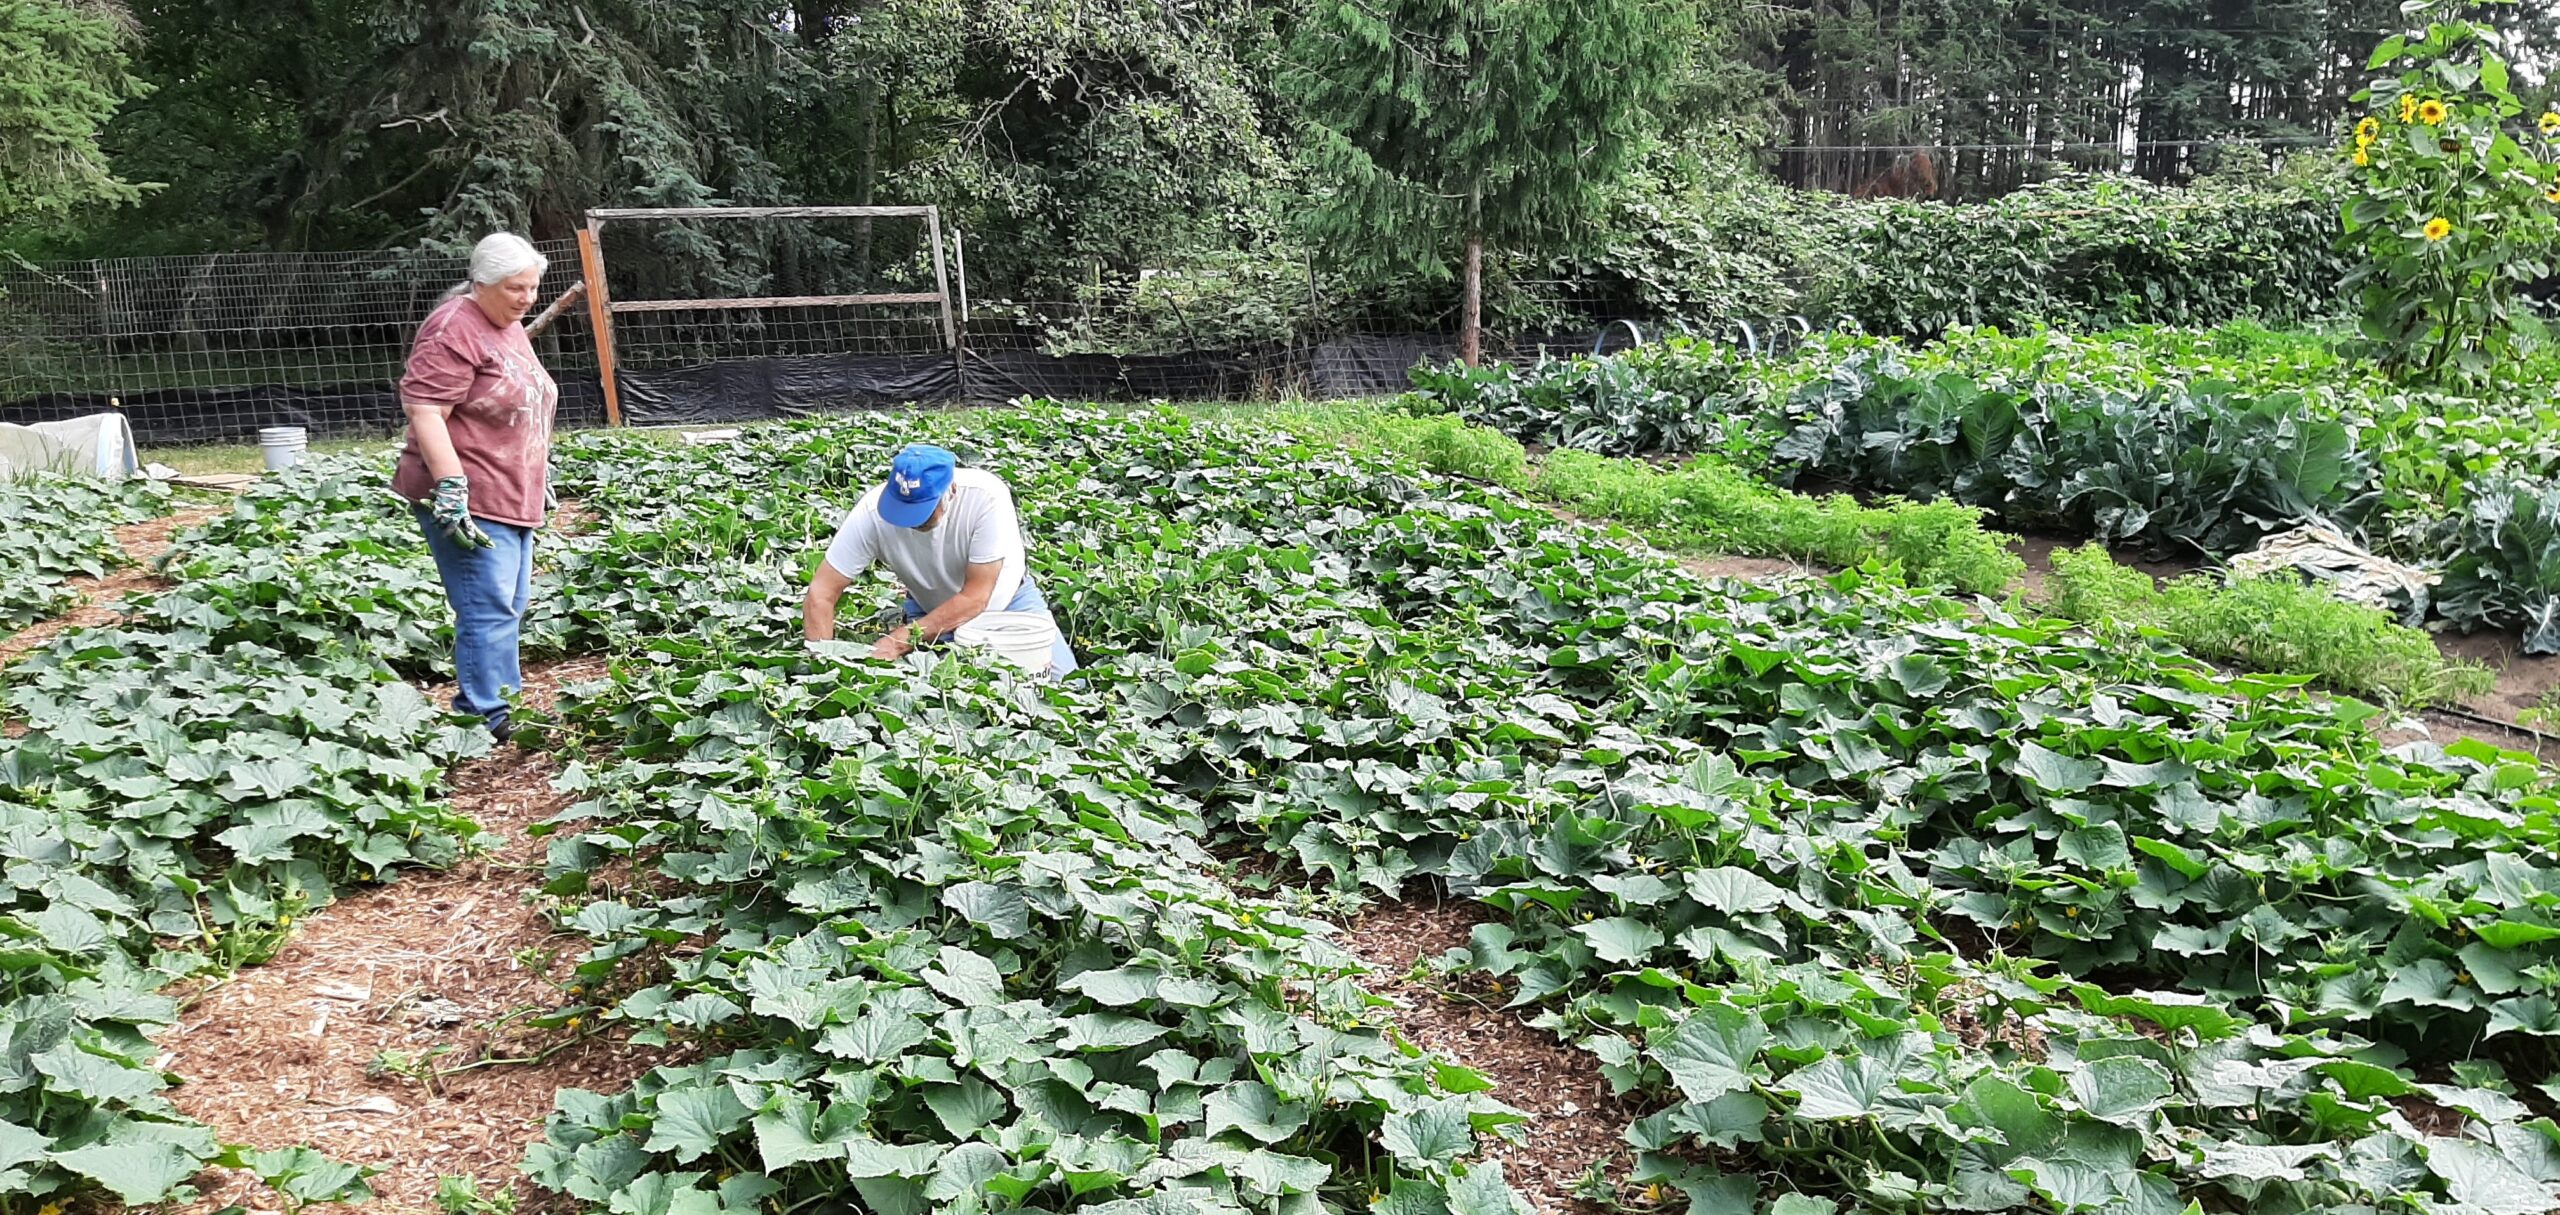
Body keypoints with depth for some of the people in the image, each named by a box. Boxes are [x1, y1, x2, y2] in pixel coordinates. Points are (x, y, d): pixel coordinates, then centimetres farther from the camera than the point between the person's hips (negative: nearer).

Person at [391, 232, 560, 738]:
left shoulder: (510, 326, 15)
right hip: (468, 503, -10)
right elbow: (425, 414, -21)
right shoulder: (454, 331, -14)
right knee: (488, 611, -12)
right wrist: (452, 487, -28)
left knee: (510, 608, 15)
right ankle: (488, 722, -8)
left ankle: (505, 707, 24)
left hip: (512, 499, 10)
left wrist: (541, 477, 27)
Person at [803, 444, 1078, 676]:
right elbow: (820, 595, -22)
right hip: (931, 611, 1)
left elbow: (975, 598, -29)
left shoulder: (987, 497, -33)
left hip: (1003, 598, -1)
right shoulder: (873, 512, -27)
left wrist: (901, 640, -35)